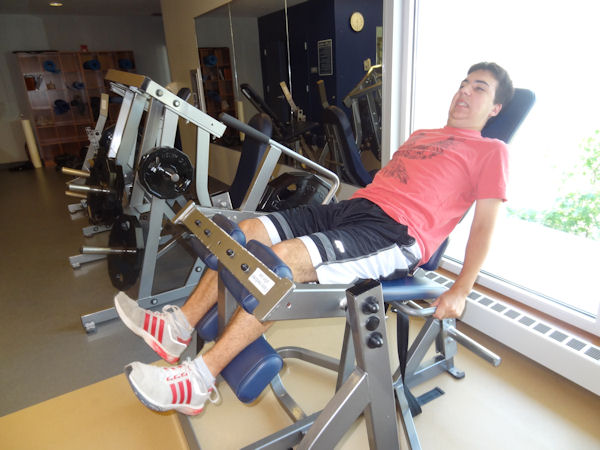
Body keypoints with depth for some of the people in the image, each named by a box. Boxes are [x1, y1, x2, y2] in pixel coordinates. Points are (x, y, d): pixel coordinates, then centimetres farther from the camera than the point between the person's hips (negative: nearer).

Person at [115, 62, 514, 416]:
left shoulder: (491, 151, 9)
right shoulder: (422, 135, 30)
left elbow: (484, 225, 0)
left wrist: (460, 291, -8)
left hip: (398, 236, -8)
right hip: (353, 208, 8)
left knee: (284, 258, -29)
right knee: (246, 233, -5)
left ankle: (198, 383, -18)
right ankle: (177, 329, 3)